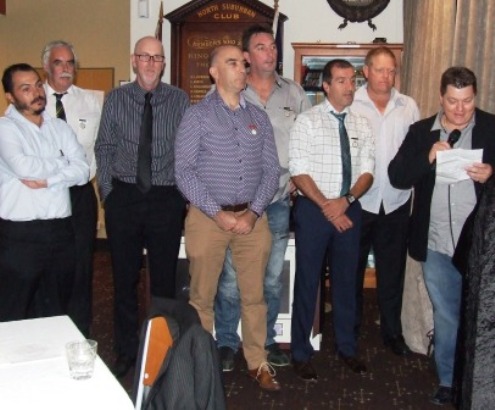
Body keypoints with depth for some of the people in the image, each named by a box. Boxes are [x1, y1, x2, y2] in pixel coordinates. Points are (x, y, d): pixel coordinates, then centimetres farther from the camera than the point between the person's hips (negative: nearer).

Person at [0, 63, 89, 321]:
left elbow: (83, 171, 0)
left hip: (61, 231, 5)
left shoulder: (59, 127, 11)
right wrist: (62, 165, -6)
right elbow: (23, 167, -22)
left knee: (57, 311, 15)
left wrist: (48, 179, -16)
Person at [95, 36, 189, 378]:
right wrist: (109, 193, 0)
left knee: (165, 278, 7)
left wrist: (183, 195, -3)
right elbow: (104, 148, 5)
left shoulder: (179, 100, 1)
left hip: (167, 199, -1)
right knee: (125, 276, 9)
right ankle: (126, 351, 24)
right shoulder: (116, 99, 4)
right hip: (124, 196, 1)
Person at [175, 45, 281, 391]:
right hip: (208, 216, -3)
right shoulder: (197, 115, 0)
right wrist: (217, 213, -13)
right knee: (202, 296, 6)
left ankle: (258, 362, 24)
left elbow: (271, 170, 7)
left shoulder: (259, 117, 11)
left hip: (253, 217, 3)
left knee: (254, 295, 10)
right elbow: (183, 170, -7)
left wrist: (253, 212, -6)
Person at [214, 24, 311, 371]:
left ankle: (266, 340, 28)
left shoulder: (294, 93, 6)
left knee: (273, 278, 12)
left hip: (278, 201, 3)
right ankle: (226, 343, 20)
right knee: (231, 278, 3)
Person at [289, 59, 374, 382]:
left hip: (349, 208, 4)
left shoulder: (362, 125, 6)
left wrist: (345, 200, -14)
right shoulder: (307, 122, -6)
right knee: (307, 281, 4)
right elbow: (299, 173, -11)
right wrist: (327, 206, -17)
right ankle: (301, 353, 19)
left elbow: (367, 172, 3)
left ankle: (347, 347, 31)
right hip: (313, 208, -4)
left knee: (347, 279, 14)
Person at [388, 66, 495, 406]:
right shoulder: (421, 131, 6)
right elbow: (397, 177, -2)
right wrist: (428, 158, -18)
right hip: (436, 244, 2)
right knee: (445, 318, 15)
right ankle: (448, 381, 31)